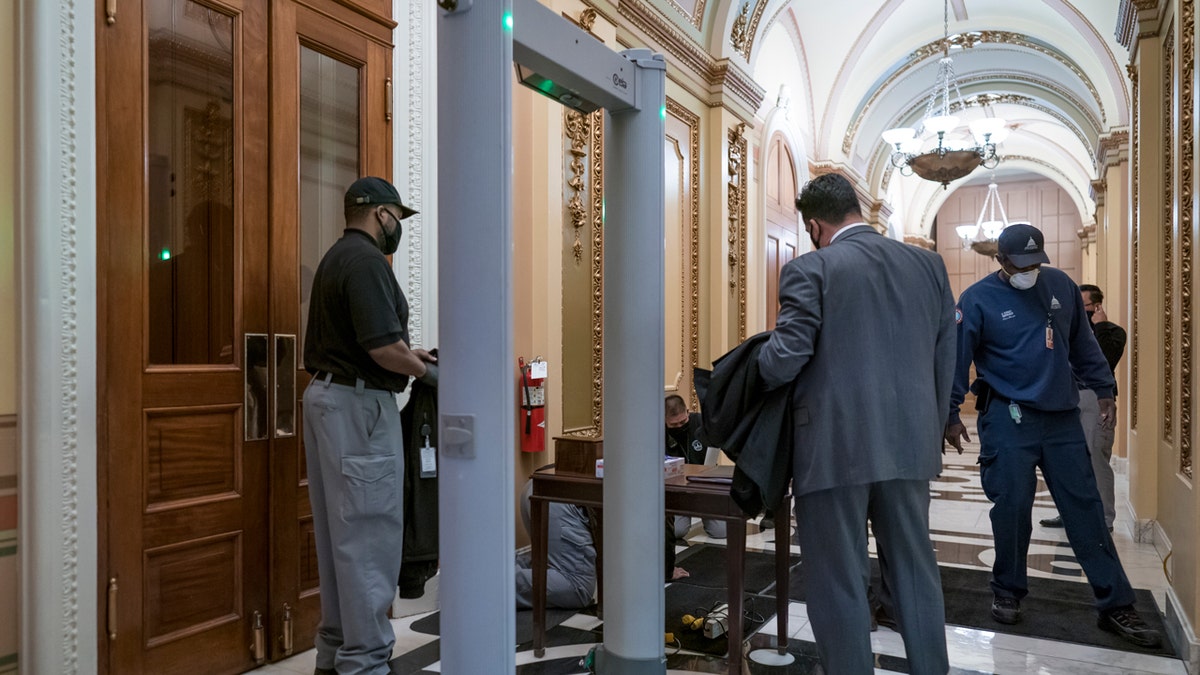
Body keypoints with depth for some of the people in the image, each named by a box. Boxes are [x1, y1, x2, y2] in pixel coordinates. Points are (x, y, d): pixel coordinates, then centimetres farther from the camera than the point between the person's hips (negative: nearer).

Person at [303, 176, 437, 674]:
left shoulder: (336, 258, 19)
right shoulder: (366, 260, -14)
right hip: (359, 404, -11)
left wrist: (406, 355, 17)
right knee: (368, 535, -4)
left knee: (339, 532, 16)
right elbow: (384, 347, -22)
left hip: (327, 394, 11)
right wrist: (425, 370, -5)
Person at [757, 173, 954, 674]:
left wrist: (754, 368, 6)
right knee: (915, 572, 18)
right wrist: (930, 433, 18)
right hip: (909, 445, 6)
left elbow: (785, 359, -16)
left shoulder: (811, 269, -8)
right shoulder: (928, 265, 8)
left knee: (839, 584, 6)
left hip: (837, 449, -5)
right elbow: (945, 362, 9)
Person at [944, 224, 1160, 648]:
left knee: (1086, 508, 5)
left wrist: (1103, 389, 17)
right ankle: (1008, 592, 19)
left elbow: (1083, 344, 16)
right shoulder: (978, 299, -5)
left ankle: (1116, 605, 13)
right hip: (1008, 418, -4)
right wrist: (950, 414, -8)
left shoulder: (1061, 285, 7)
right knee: (1011, 508, -1)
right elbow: (957, 358, -6)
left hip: (1063, 416, 4)